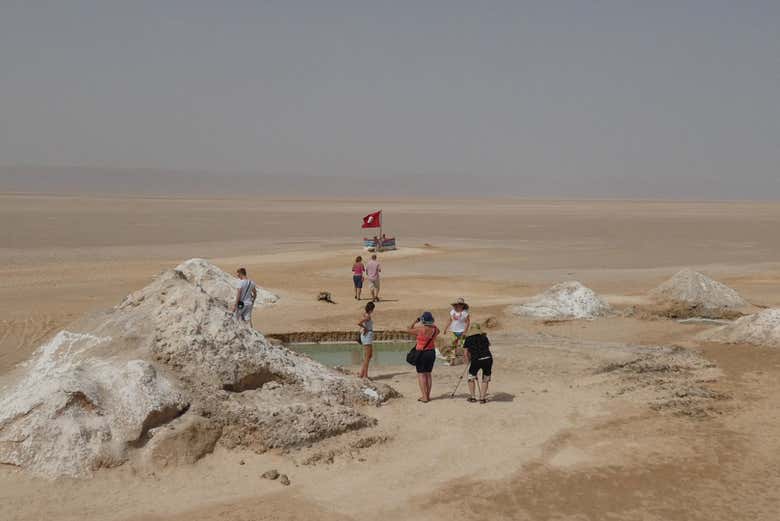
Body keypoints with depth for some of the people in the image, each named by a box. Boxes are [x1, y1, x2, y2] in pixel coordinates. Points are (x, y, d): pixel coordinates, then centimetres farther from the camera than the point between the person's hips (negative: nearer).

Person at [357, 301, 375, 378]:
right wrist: (365, 328, -15)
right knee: (367, 357, -4)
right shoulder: (367, 316, -17)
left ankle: (361, 373, 16)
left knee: (370, 355, 16)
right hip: (367, 335, -10)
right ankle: (365, 375, -1)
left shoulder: (365, 315, 11)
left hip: (365, 335, 10)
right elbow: (359, 323, -29)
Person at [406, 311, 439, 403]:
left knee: (421, 374, 0)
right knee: (428, 374, 14)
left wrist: (415, 322, 6)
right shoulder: (435, 329, -1)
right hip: (432, 352, 6)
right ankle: (428, 396, 17)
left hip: (421, 353, -6)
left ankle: (424, 396, -5)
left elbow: (408, 330, -5)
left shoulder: (421, 329, -18)